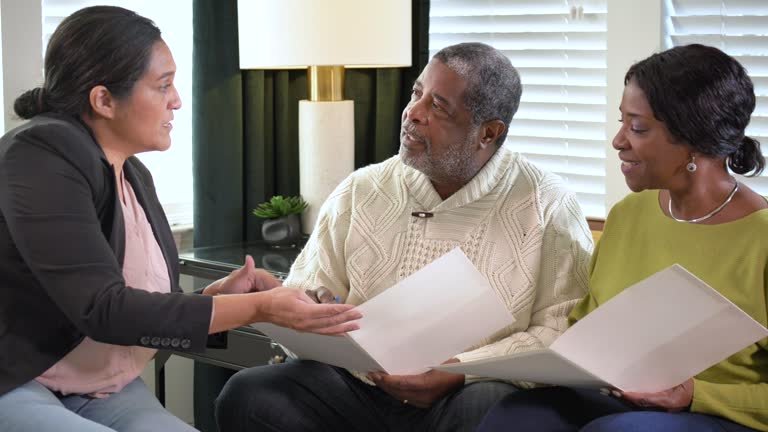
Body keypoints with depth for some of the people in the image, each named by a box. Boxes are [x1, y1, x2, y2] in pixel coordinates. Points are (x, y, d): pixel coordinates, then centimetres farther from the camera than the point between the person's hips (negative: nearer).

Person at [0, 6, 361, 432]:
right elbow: (102, 310, -23)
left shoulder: (134, 176, 10)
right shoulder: (42, 155, -16)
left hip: (108, 393, 8)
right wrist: (257, 307, -21)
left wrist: (217, 296, -8)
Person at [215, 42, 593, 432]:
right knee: (246, 395, -21)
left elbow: (562, 332, -6)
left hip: (471, 395, -3)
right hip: (358, 387, 4)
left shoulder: (548, 209, -1)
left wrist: (461, 371, -17)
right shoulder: (359, 192, 11)